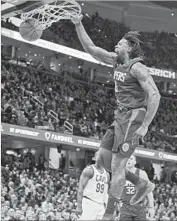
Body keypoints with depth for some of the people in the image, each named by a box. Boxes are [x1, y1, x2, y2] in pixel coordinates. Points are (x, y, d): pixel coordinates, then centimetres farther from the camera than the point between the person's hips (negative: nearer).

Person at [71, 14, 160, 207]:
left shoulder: (137, 67, -13)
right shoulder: (117, 61, 11)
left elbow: (154, 95, -19)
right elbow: (90, 48, 15)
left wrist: (145, 126, -21)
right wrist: (78, 25, 5)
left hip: (132, 118, -9)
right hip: (120, 116, 9)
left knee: (117, 165, -9)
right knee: (103, 158, 10)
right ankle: (142, 184, 20)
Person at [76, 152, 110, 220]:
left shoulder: (106, 174, 17)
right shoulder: (89, 170, -3)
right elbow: (80, 188, -9)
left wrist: (105, 206, 15)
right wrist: (79, 206, -17)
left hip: (101, 206, 7)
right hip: (89, 202, -6)